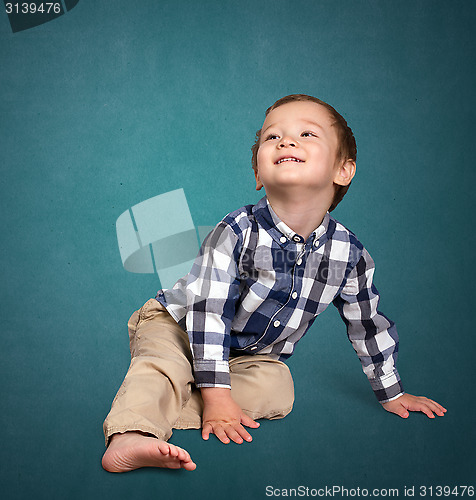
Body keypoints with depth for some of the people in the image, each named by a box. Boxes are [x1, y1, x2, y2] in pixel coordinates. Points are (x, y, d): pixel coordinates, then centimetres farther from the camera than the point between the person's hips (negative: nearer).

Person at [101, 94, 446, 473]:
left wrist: (392, 394, 10)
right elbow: (207, 314, -27)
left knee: (277, 391, -24)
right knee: (164, 366, -31)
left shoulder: (349, 254, -14)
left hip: (254, 355, 4)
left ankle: (164, 410, -27)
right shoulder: (237, 232, -26)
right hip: (179, 325, -3)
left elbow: (368, 325, 1)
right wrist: (217, 396, -30)